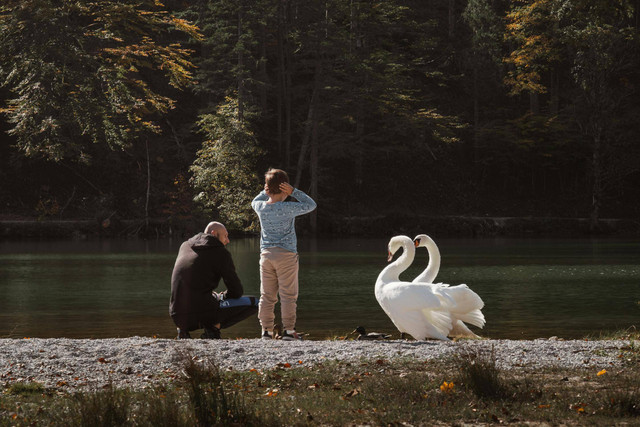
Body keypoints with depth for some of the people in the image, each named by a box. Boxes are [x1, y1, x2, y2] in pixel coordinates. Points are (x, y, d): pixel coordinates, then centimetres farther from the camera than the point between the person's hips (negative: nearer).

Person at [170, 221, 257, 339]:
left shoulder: (185, 246, 19)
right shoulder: (221, 253, 0)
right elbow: (236, 291, 1)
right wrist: (221, 297, 22)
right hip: (202, 313, -6)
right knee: (253, 303, 6)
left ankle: (183, 330, 13)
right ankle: (214, 326, -8)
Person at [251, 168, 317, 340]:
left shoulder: (261, 207, 0)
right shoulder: (288, 208, -13)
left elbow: (254, 202, 26)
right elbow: (310, 205, -1)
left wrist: (266, 192, 15)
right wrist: (293, 192, -5)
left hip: (266, 255, 4)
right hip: (286, 255, -4)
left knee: (267, 295, 7)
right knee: (288, 295, 1)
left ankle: (266, 330, 6)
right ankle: (288, 330, -2)